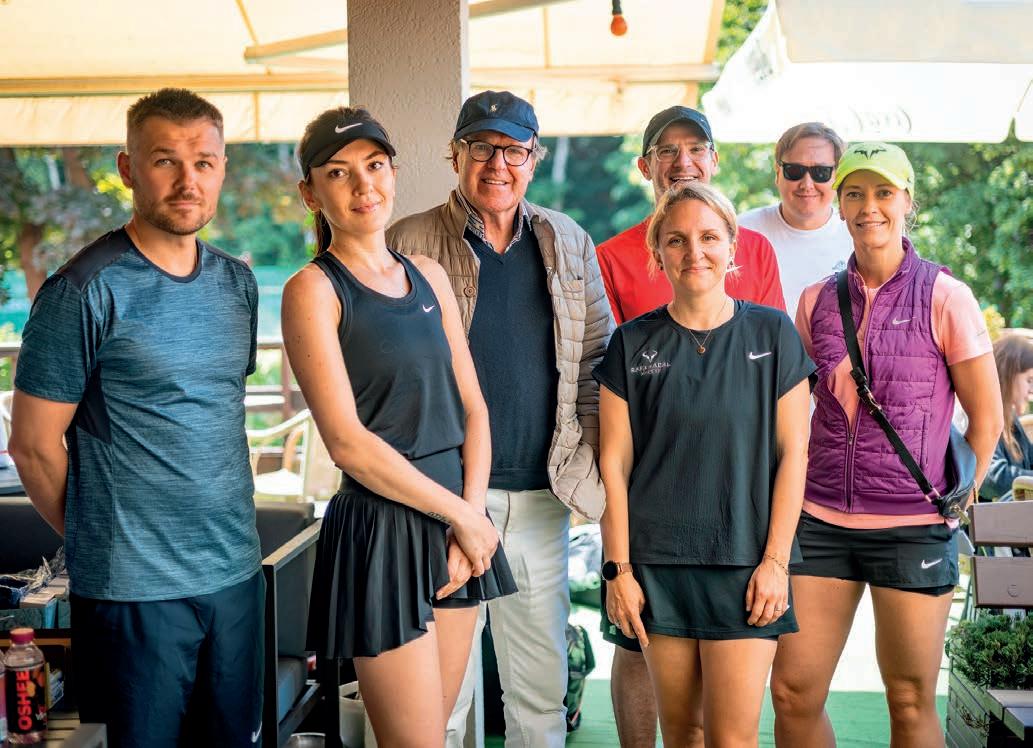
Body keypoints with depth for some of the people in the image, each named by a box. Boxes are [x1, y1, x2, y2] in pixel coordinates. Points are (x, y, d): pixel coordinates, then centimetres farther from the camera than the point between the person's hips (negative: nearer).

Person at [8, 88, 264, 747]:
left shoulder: (238, 283, 7)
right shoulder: (85, 291, -12)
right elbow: (34, 445, -8)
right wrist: (98, 543, 1)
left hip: (236, 572, 6)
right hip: (134, 589, -6)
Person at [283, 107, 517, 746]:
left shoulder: (428, 276, 11)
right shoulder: (313, 290, -8)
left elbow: (472, 407, 9)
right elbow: (348, 441, -14)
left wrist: (472, 513, -4)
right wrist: (460, 514, -10)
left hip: (456, 520, 6)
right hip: (381, 526, -6)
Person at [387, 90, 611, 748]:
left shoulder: (570, 244, 10)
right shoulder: (409, 244, 0)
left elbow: (598, 363, 12)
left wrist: (598, 474, 2)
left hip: (542, 499, 3)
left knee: (542, 693, 12)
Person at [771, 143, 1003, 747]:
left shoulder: (945, 297, -3)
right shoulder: (817, 301, 8)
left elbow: (987, 417, 1)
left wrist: (953, 504, -2)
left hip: (913, 527, -3)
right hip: (820, 520, 3)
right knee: (792, 693, 2)